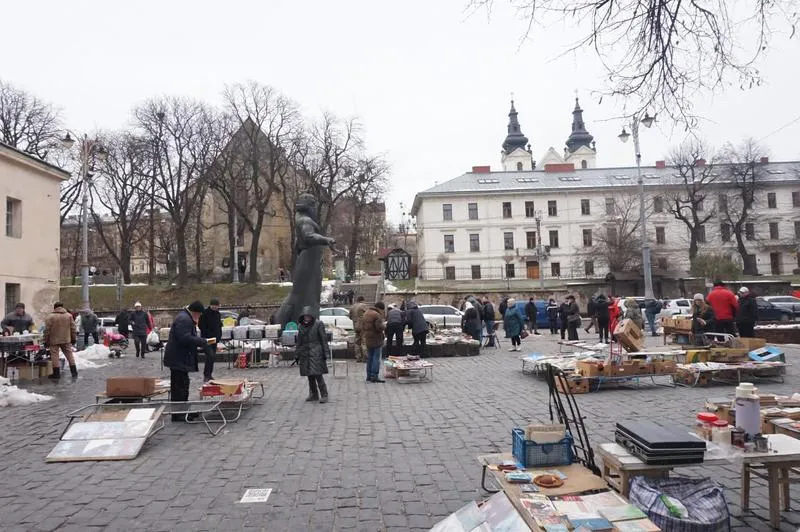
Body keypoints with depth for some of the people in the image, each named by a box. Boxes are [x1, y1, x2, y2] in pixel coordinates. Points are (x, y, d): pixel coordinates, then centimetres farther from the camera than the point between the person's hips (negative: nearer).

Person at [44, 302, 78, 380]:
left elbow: (47, 330, -5)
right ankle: (74, 373, 8)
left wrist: (46, 341, 2)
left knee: (54, 356, 4)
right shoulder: (69, 316, 3)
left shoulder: (50, 317, -5)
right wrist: (74, 338, 11)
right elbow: (73, 328, 4)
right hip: (66, 340, 3)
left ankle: (56, 374, 5)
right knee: (69, 355, 8)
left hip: (54, 341, -3)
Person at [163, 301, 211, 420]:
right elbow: (185, 338, -28)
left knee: (182, 385, 16)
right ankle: (177, 414, 0)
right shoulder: (184, 319, -18)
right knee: (179, 385, -6)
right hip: (178, 359, -11)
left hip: (179, 359, 11)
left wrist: (199, 342, 13)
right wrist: (201, 342, -21)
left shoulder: (186, 318, 18)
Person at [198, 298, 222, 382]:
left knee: (212, 357, 10)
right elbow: (201, 326, -10)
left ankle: (210, 375, 18)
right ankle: (206, 375, -12)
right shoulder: (205, 313, -9)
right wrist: (209, 335, -15)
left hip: (215, 338, 7)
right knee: (210, 355, -17)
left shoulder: (218, 313, 13)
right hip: (207, 338, -7)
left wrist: (218, 336, 9)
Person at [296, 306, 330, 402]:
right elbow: (299, 342, 16)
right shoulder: (300, 326, 9)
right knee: (310, 376, 11)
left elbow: (324, 339, -4)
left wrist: (326, 353, -8)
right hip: (305, 354, 5)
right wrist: (298, 356, 14)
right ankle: (314, 394, 24)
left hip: (316, 353, -5)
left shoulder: (318, 324, -5)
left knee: (318, 375, -9)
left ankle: (324, 395, 0)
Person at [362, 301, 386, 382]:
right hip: (376, 340, -8)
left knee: (370, 358, 14)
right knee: (376, 358, -4)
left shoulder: (366, 313, 13)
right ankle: (374, 376, -6)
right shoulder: (376, 315, -16)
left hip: (368, 340, 8)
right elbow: (379, 327, -21)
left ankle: (369, 376, 17)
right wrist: (384, 325, -3)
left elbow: (362, 326, 18)